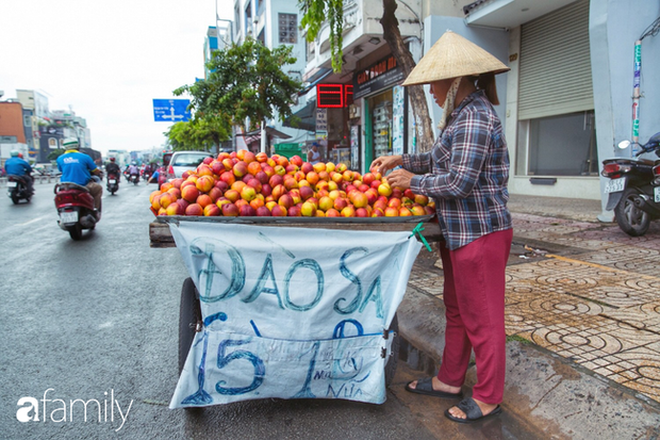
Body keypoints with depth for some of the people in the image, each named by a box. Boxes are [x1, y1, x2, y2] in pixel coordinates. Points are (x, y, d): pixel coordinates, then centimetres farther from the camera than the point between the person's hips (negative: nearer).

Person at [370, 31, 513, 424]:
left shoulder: (474, 118, -19)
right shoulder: (462, 114, 14)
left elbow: (459, 181, -24)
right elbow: (441, 158, 24)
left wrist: (413, 181, -12)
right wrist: (402, 161, 15)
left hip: (480, 233, -11)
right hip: (461, 231, 11)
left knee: (482, 317, 3)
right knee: (457, 310, 18)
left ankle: (488, 397, 20)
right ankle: (450, 380, 34)